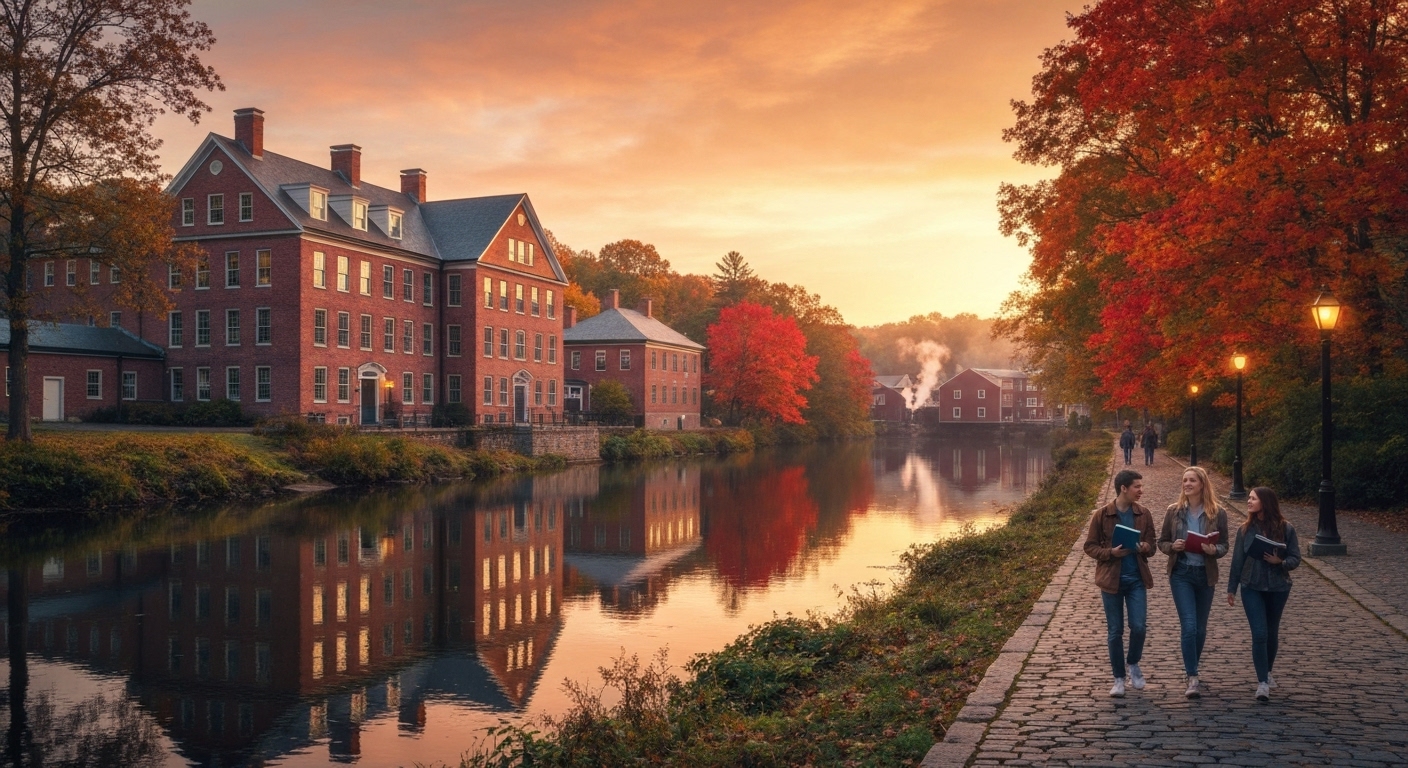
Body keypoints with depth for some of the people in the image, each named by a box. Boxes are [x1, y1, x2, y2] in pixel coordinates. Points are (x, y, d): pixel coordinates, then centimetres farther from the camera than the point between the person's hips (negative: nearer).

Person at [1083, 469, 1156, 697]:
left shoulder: (1144, 515, 3)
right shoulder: (1101, 515, -6)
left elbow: (1151, 546, 9)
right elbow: (1090, 546, -2)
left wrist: (1145, 548, -14)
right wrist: (1111, 552, -20)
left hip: (1136, 578, 2)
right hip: (1111, 579, -2)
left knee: (1138, 626, -7)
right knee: (1115, 631, 4)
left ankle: (1133, 664, 22)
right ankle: (1119, 678, 18)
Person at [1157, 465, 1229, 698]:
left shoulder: (1218, 513, -3)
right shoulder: (1174, 511, -2)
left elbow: (1224, 545, 3)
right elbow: (1161, 542, 5)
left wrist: (1214, 550, -19)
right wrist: (1173, 546, -17)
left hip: (1205, 575, 1)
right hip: (1181, 574, -1)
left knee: (1200, 627, 12)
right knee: (1188, 625, -11)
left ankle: (1192, 669, 32)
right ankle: (1193, 678, -9)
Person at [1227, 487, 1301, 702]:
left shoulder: (1286, 529, -6)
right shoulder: (1246, 529, -2)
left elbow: (1295, 558, -3)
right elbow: (1237, 560, 3)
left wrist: (1279, 561, -25)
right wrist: (1231, 588, 6)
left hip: (1278, 588, 0)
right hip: (1252, 587, 0)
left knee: (1272, 633, 15)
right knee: (1259, 634, -8)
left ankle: (1267, 672, 36)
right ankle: (1262, 682, -5)